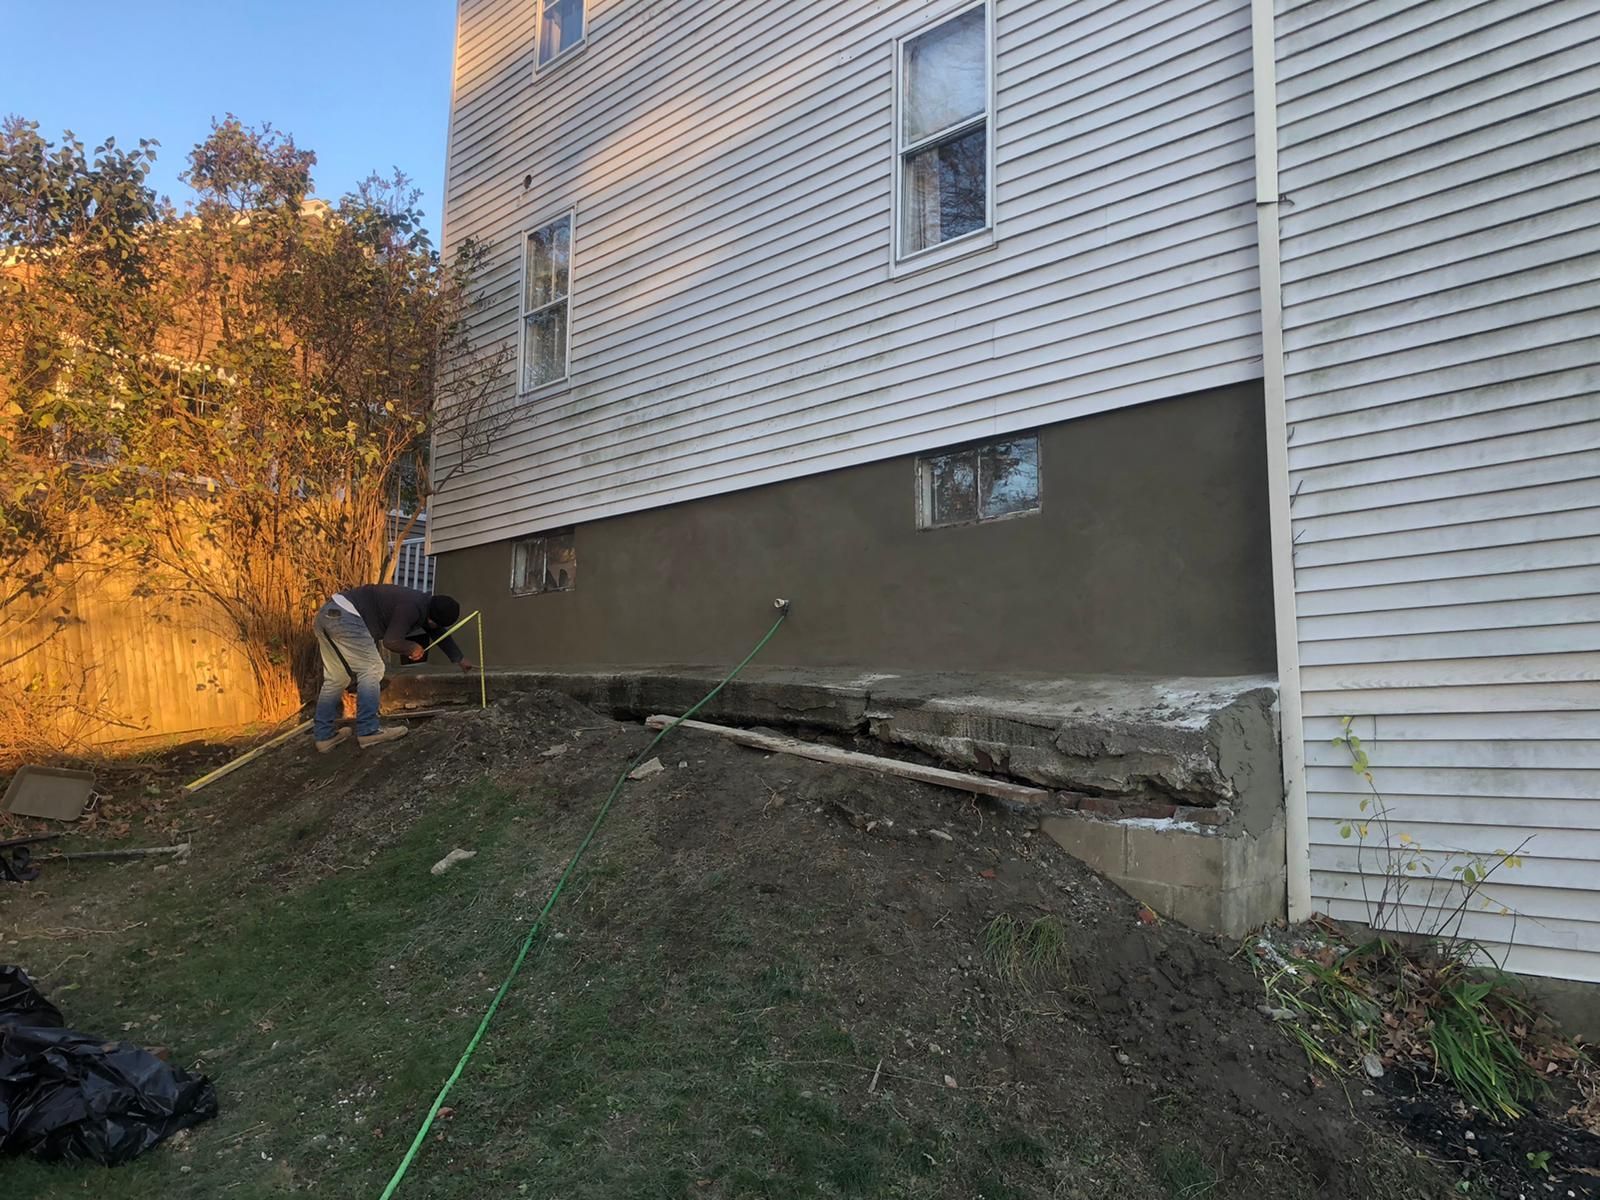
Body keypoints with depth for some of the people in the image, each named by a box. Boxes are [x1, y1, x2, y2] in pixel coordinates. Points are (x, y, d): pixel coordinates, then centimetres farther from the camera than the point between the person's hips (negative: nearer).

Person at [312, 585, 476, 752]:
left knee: (336, 678, 14)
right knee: (371, 669, -5)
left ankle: (324, 735, 17)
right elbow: (391, 641, -19)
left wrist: (460, 659, 39)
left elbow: (440, 634, 29)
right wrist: (412, 648, 2)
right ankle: (368, 732, -3)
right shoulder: (412, 608, -17)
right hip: (344, 616, -10)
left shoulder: (424, 604, 14)